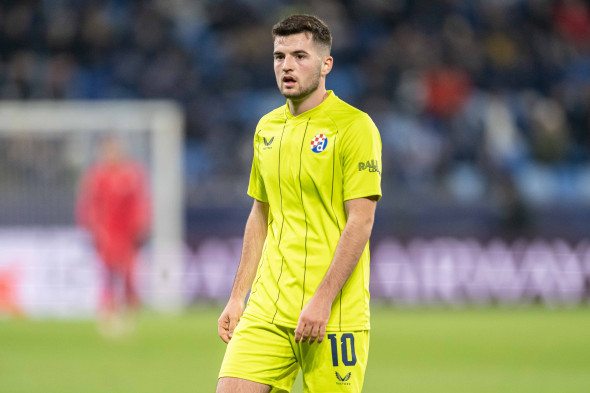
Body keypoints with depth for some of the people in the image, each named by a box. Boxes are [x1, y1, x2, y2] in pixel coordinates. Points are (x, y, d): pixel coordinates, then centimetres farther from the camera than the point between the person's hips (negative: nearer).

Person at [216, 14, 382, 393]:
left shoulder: (354, 126, -7)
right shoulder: (267, 128, 14)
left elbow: (360, 222, -12)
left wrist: (323, 301, -19)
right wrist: (238, 297, 16)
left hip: (335, 314, -5)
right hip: (267, 306, 5)